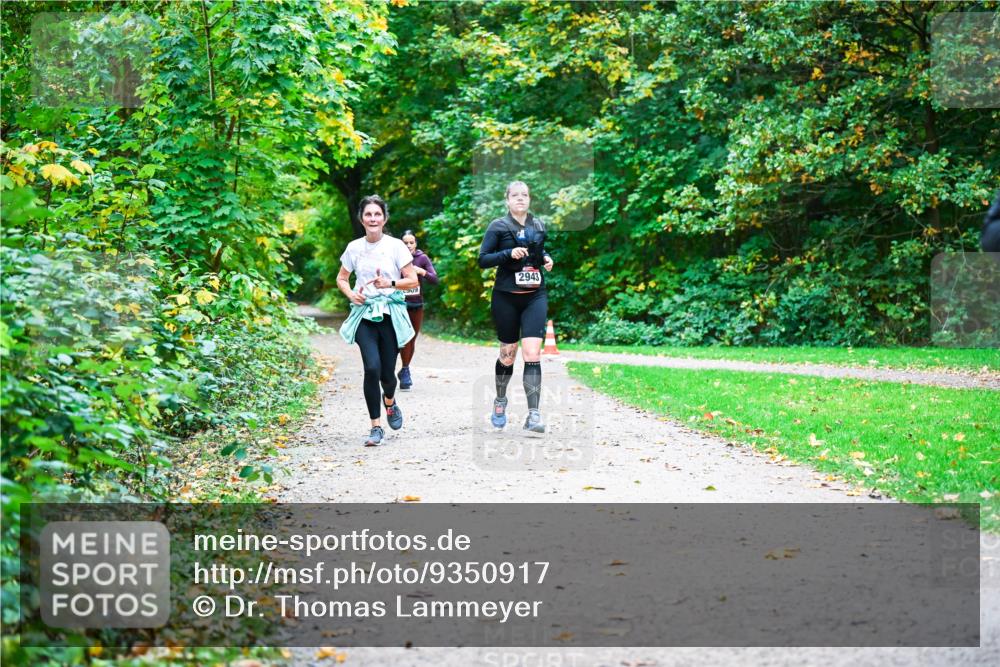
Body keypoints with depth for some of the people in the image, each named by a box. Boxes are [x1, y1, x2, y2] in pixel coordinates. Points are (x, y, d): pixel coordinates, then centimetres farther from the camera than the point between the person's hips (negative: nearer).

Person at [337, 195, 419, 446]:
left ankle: (389, 401, 40)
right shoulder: (354, 247, 5)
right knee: (372, 367, -17)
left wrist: (390, 283, -17)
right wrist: (351, 294, -3)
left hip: (390, 314, -1)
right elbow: (342, 279, 17)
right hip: (364, 314, 1)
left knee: (387, 373, 1)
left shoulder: (396, 246, -2)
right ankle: (376, 427, -7)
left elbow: (412, 280, -1)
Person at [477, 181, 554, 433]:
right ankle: (500, 400, 37)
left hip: (535, 296, 2)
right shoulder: (498, 227, -3)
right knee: (507, 354, 10)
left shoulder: (539, 226, 9)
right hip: (506, 298, -2)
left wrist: (546, 258, 4)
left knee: (532, 353, -12)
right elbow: (482, 260, -6)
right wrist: (509, 253, -19)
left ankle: (533, 415, -14)